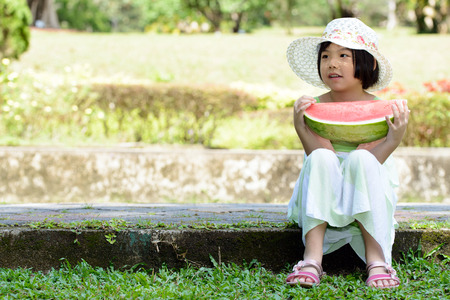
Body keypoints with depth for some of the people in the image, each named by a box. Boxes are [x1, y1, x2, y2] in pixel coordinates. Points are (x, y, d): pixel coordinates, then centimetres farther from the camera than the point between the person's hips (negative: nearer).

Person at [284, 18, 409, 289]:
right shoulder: (315, 107, -5)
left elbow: (367, 165, -18)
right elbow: (321, 158, -15)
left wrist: (396, 137, -32)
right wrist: (301, 127, -28)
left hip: (366, 199, -1)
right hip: (325, 198, 1)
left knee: (360, 158, -30)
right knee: (321, 159, -29)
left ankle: (376, 258, -35)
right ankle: (312, 257, -35)